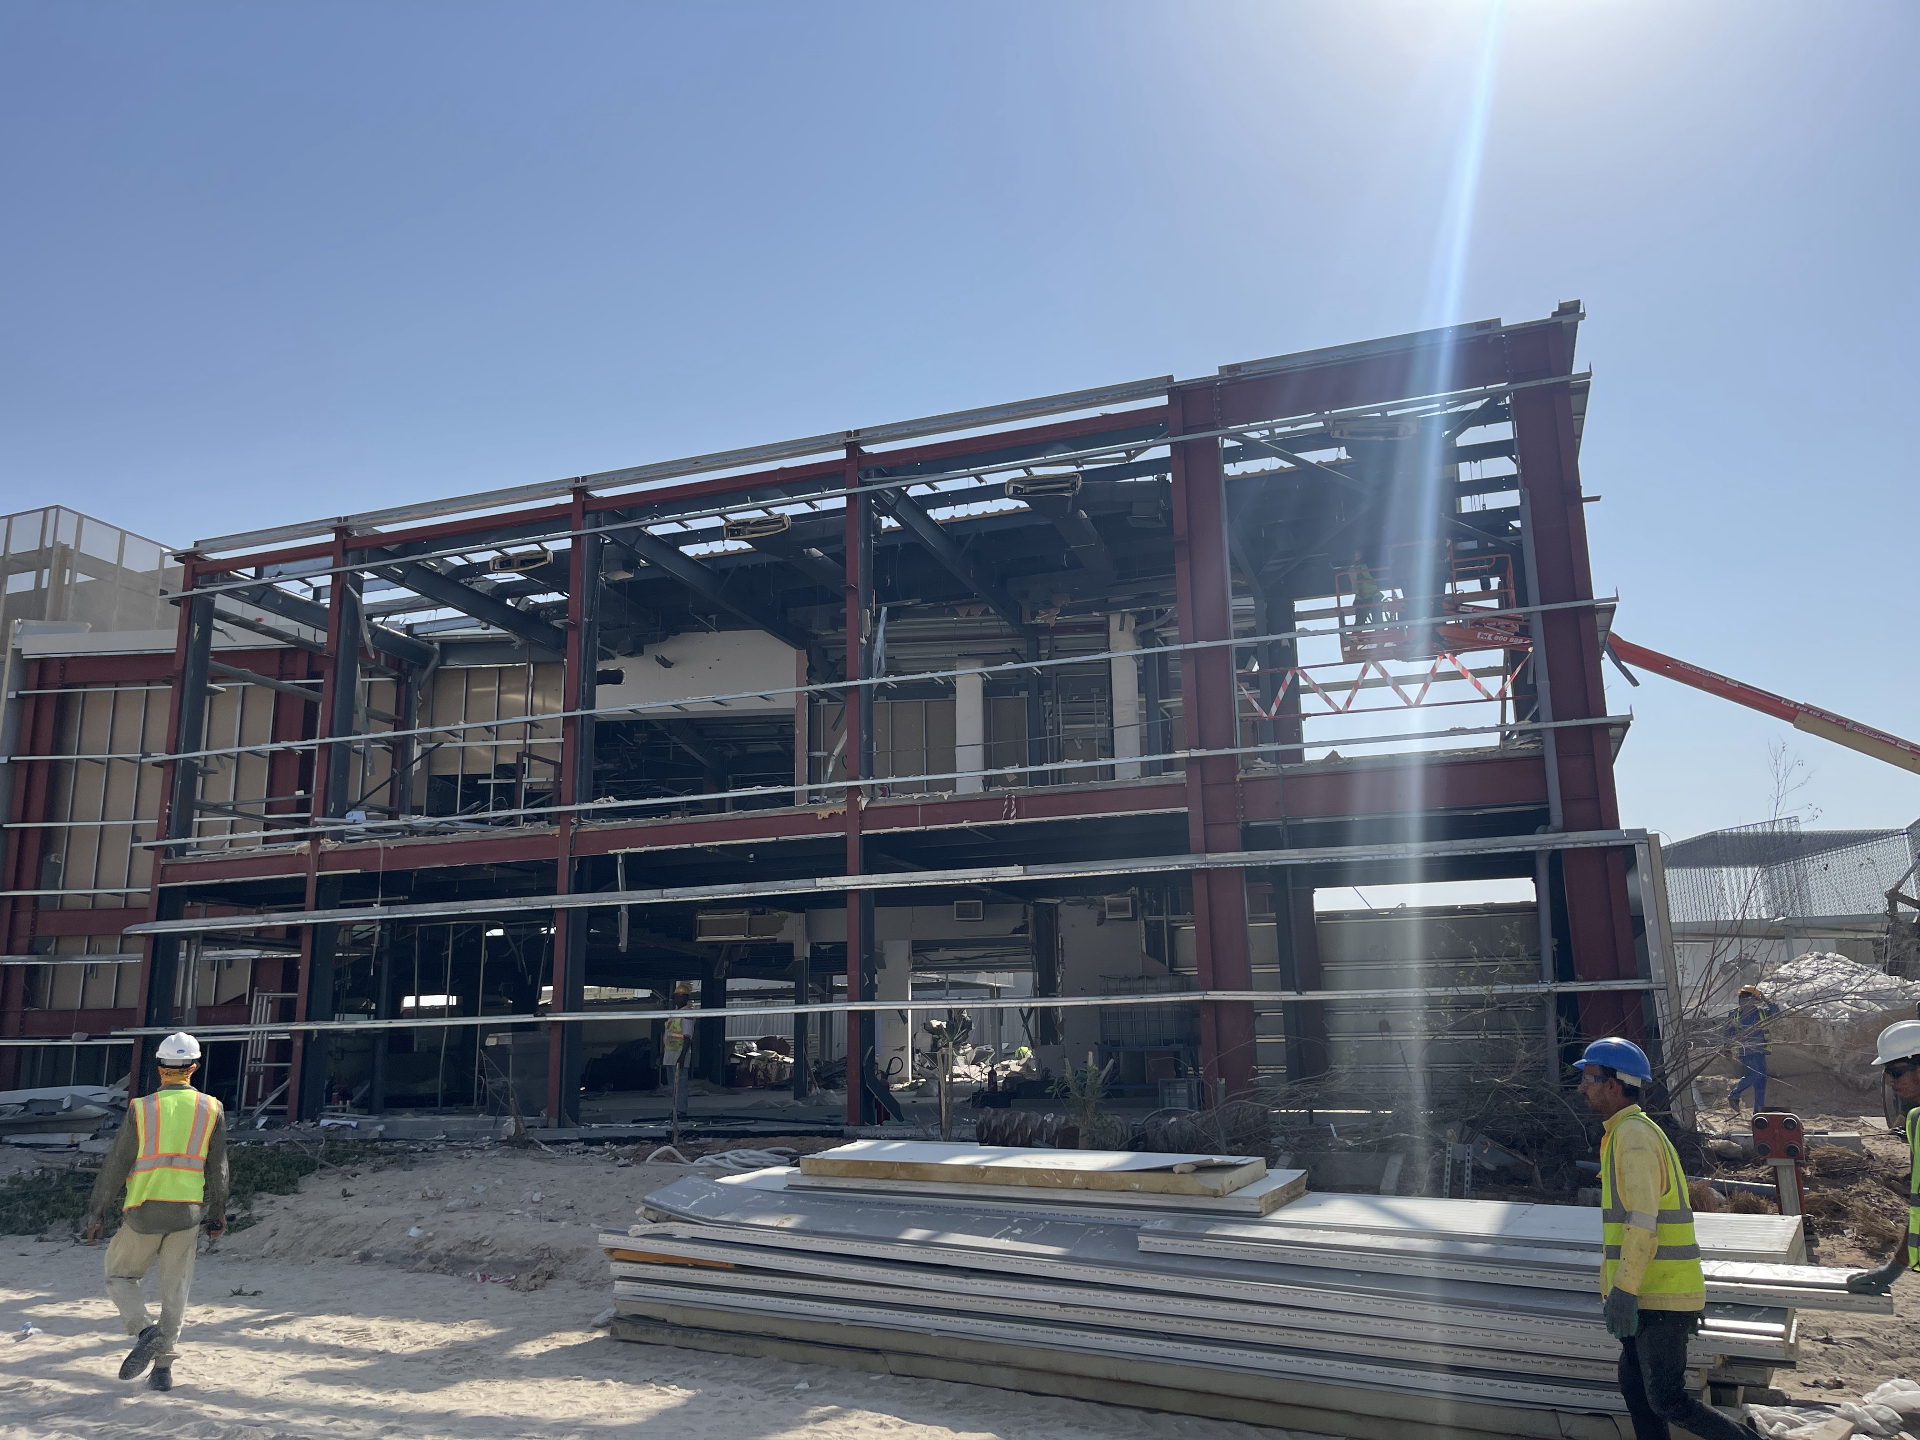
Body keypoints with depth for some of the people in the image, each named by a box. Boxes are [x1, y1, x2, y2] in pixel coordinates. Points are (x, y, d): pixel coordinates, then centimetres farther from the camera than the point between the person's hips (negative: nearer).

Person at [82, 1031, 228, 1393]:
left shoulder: (141, 1108, -4)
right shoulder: (211, 1109, 1)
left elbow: (116, 1164, -4)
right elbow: (217, 1169, 5)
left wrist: (98, 1211, 5)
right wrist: (217, 1213, 15)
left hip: (143, 1213, -2)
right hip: (188, 1213, 2)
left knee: (119, 1276, 17)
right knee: (175, 1292, 10)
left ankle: (143, 1332, -6)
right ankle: (163, 1367, 10)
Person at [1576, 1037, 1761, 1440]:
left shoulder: (1633, 1133, -16)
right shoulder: (1639, 1131, 16)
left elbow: (1643, 1218, -24)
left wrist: (1623, 1289, -24)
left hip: (1660, 1296, -10)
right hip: (1654, 1292, 10)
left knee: (1667, 1400, -5)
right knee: (1634, 1385, 15)